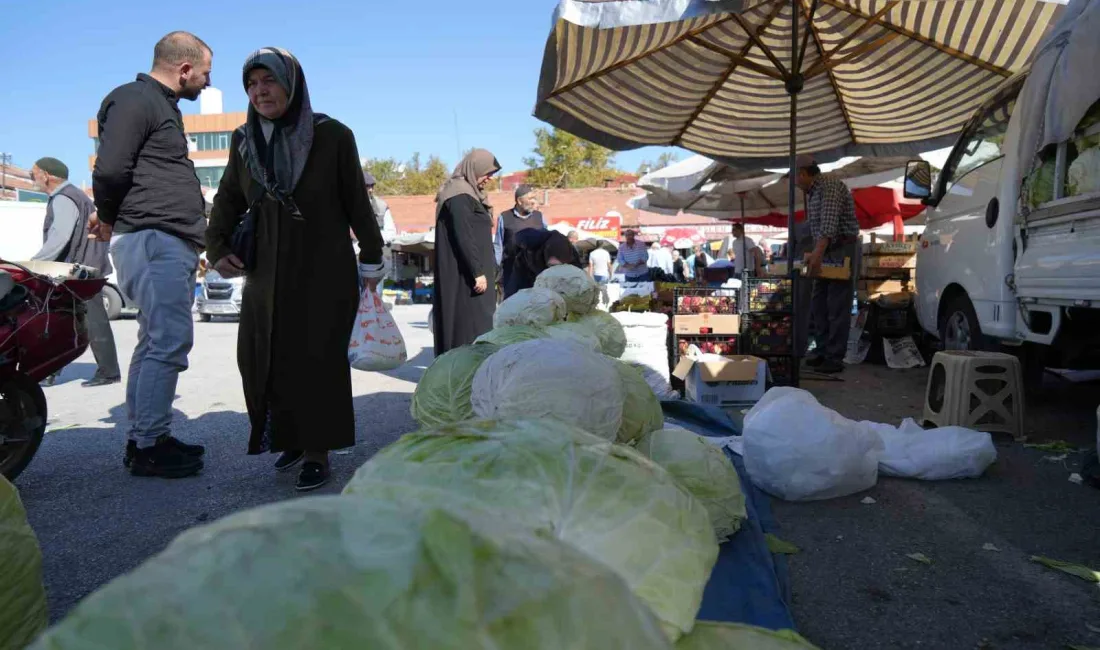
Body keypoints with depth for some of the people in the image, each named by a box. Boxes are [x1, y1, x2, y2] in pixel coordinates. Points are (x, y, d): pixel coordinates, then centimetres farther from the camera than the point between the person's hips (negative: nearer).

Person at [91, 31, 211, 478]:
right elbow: (110, 169, -16)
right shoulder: (136, 100, -7)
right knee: (169, 342, -11)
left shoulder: (163, 106, 24)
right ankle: (149, 447, -5)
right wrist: (110, 219, -1)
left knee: (157, 342, 12)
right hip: (153, 238, -10)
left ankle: (145, 439, 19)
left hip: (172, 243, 10)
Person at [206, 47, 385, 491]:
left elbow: (357, 202, -2)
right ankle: (291, 438, 22)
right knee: (262, 359, 3)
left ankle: (318, 452, 6)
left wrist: (372, 261, 1)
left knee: (318, 359, -5)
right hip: (267, 273, 4)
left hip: (325, 272, -4)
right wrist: (217, 248, 5)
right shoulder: (244, 141, 5)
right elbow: (227, 199, 17)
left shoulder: (331, 136, -6)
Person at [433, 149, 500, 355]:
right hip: (465, 273, -10)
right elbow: (463, 237, -21)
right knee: (470, 324, -10)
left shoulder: (469, 194, 17)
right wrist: (478, 272, -23)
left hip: (470, 271, 10)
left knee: (475, 323, 10)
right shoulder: (459, 196, -14)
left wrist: (490, 268, 20)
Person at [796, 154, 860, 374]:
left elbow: (829, 223, -29)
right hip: (824, 252, 10)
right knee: (819, 304, 11)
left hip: (841, 251, -10)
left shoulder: (831, 186, -15)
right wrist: (815, 254, 23)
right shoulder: (811, 193, 15)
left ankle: (835, 358, -7)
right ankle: (822, 352, 19)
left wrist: (817, 253, -38)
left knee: (837, 306, -9)